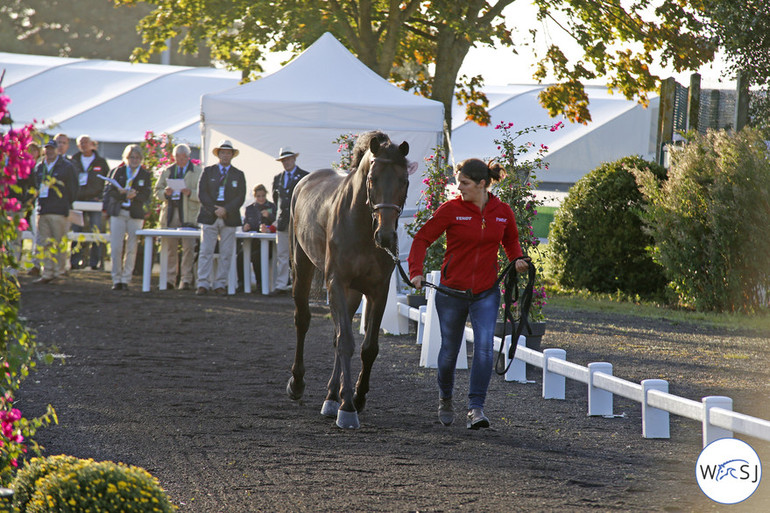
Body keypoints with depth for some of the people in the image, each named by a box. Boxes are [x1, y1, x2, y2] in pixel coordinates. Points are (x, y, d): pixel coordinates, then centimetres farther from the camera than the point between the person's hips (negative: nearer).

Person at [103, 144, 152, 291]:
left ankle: (125, 279, 5)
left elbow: (146, 196, -1)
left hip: (136, 214, 0)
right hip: (117, 213, 0)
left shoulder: (145, 175, 8)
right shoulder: (117, 172, 9)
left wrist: (135, 195, -21)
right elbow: (109, 191, 1)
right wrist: (122, 193, -18)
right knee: (116, 248, -4)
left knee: (132, 249, -2)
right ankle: (116, 279, 4)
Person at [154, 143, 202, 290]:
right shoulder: (167, 172, 16)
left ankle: (186, 280, -7)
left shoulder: (197, 172, 6)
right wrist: (165, 193, -6)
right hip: (170, 216, 3)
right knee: (170, 248, 5)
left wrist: (190, 193, -17)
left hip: (188, 216, -3)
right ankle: (169, 279, 10)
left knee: (188, 248, -9)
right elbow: (157, 191, 16)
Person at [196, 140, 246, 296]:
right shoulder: (208, 171, 10)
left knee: (226, 254, 0)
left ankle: (220, 284, 5)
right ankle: (203, 284, -2)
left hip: (229, 218, 1)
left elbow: (240, 197, 2)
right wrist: (214, 209, -11)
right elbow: (202, 194, 1)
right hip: (209, 217, -1)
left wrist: (226, 210, -13)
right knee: (206, 252, -4)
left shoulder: (238, 175, 10)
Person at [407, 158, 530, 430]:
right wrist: (416, 271, -21)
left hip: (486, 293, 1)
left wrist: (517, 259, -1)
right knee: (450, 350, 11)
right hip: (452, 291, -1)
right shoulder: (451, 209, -8)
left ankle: (476, 408, -15)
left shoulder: (503, 212, 0)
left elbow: (511, 240, 19)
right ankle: (445, 398, 37)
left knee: (484, 346, -17)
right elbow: (422, 238, -7)